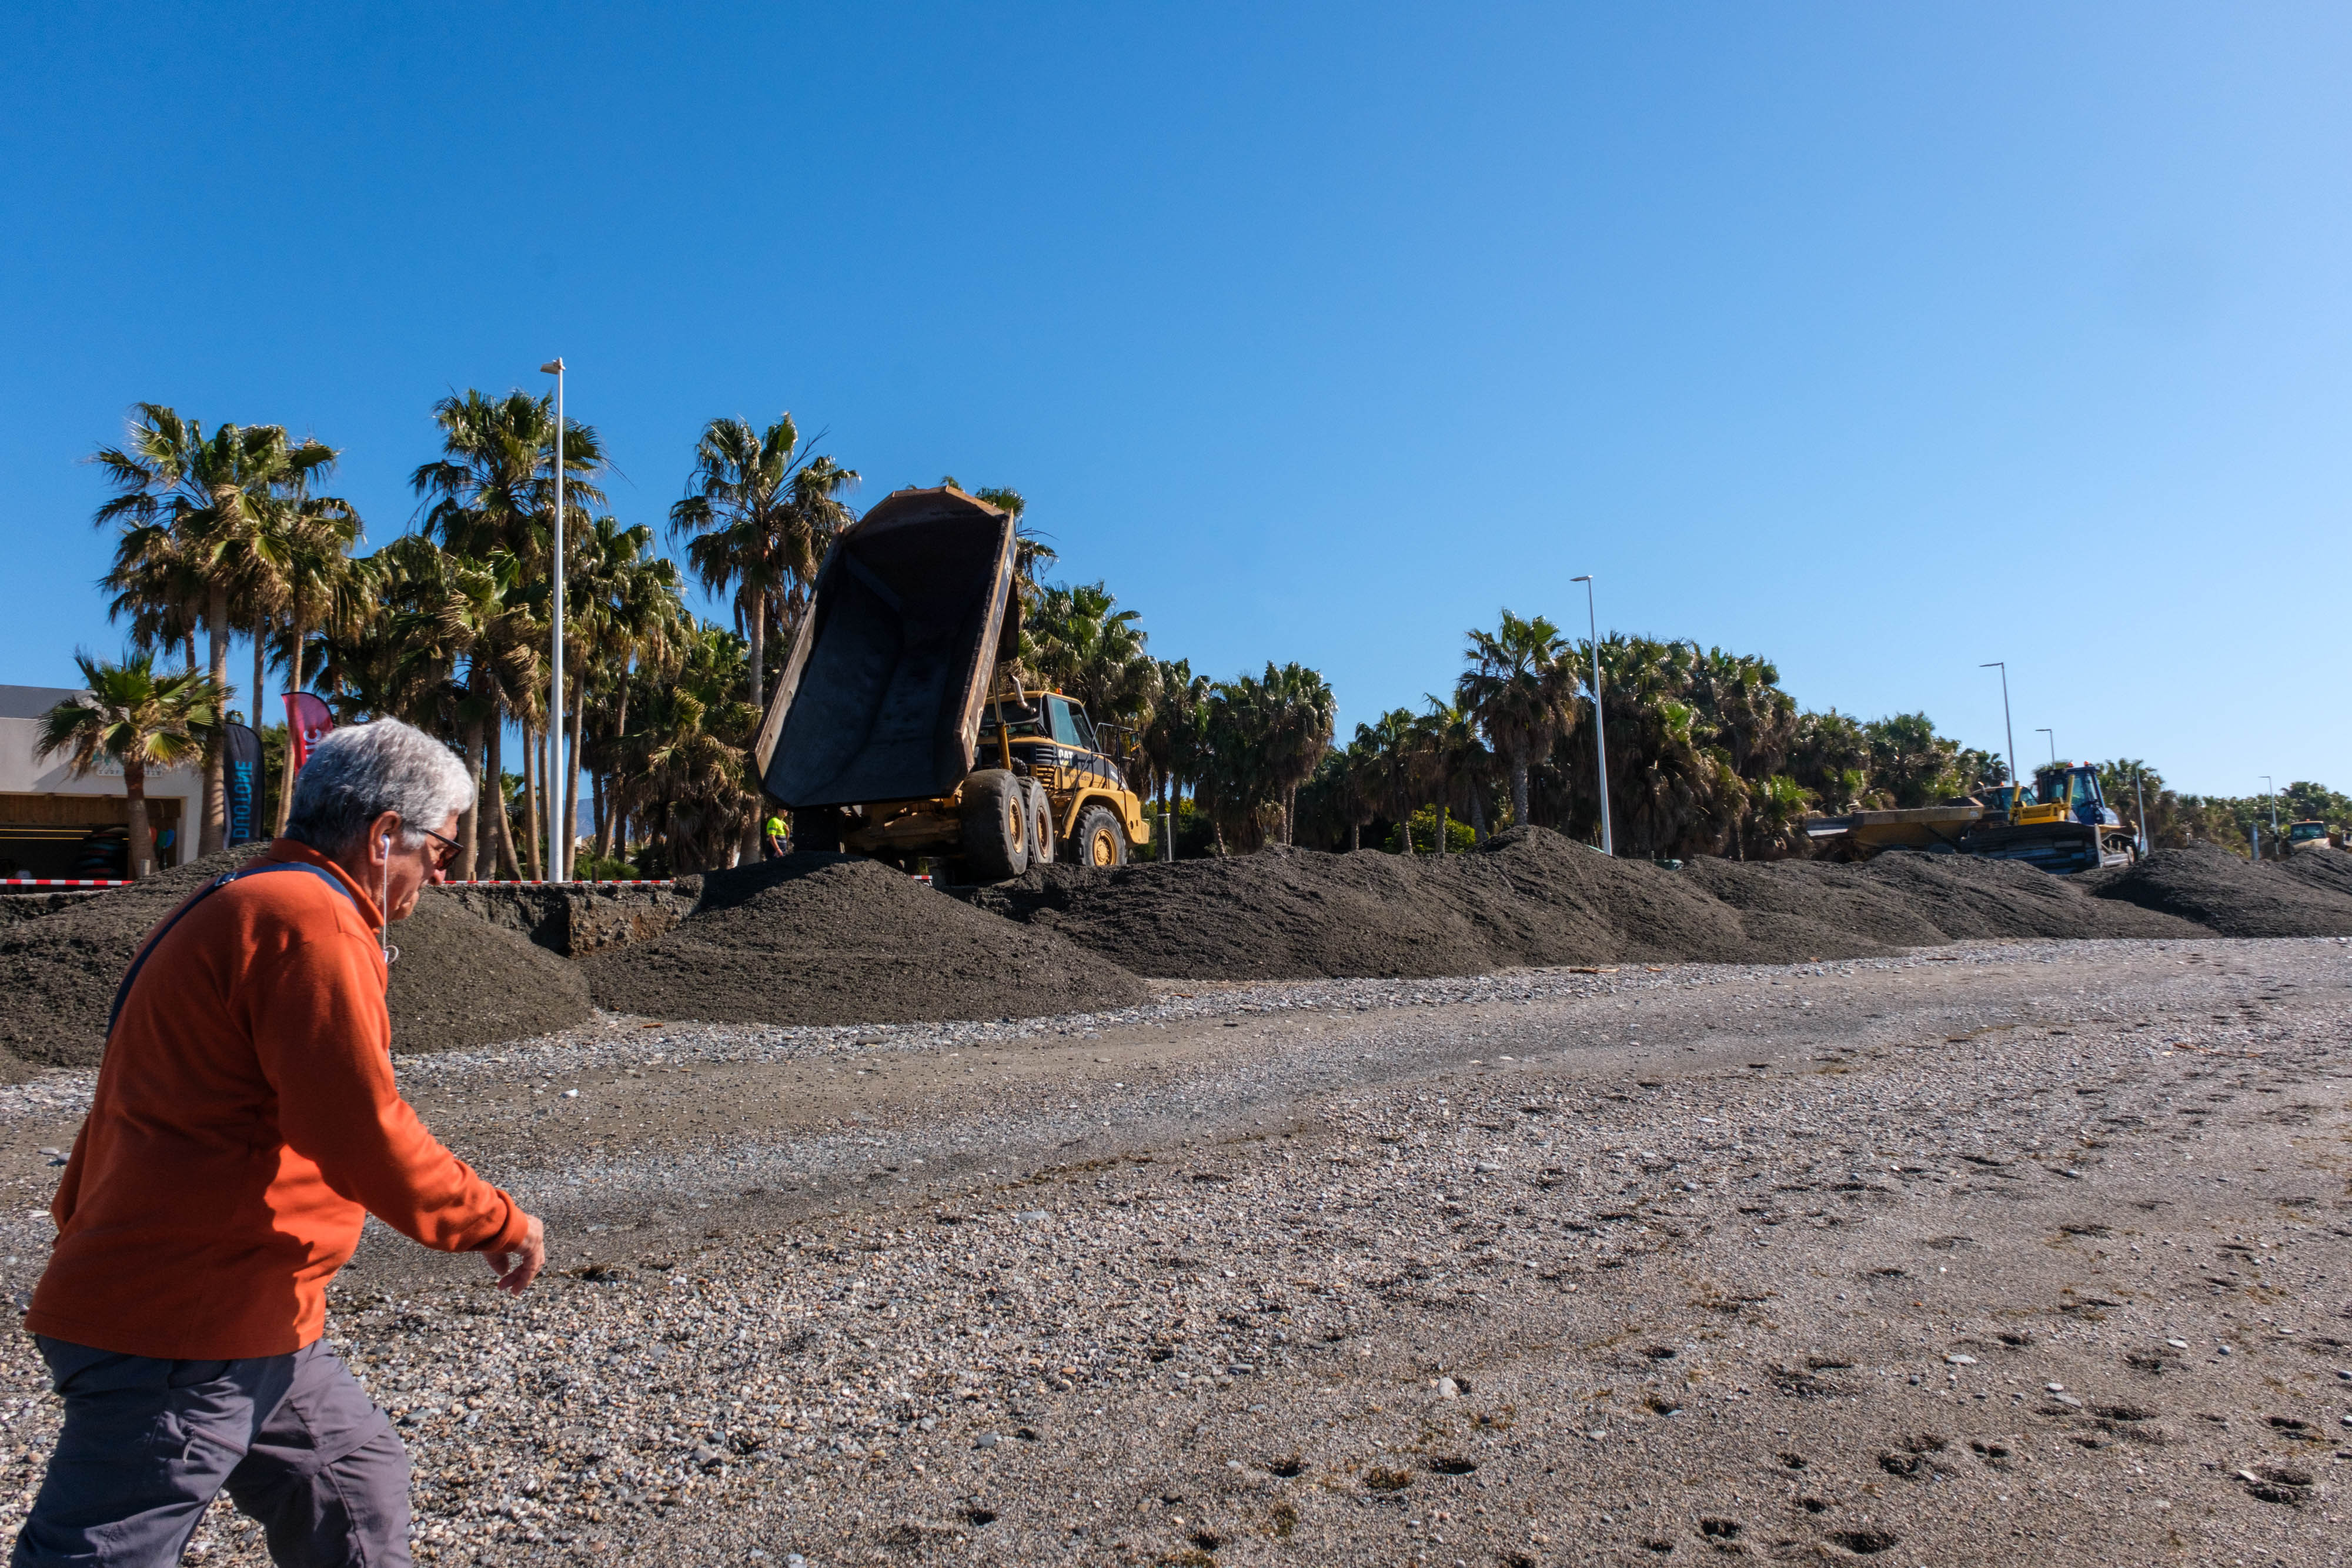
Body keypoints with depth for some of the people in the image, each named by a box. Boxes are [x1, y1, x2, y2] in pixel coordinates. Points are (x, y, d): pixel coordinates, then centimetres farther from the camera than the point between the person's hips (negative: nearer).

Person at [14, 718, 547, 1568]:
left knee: (358, 1485, 18)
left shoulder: (236, 907, 16)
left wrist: (87, 1233, 26)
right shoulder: (310, 921, -18)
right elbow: (364, 1135, -23)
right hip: (188, 1322, -11)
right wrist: (499, 1225, -10)